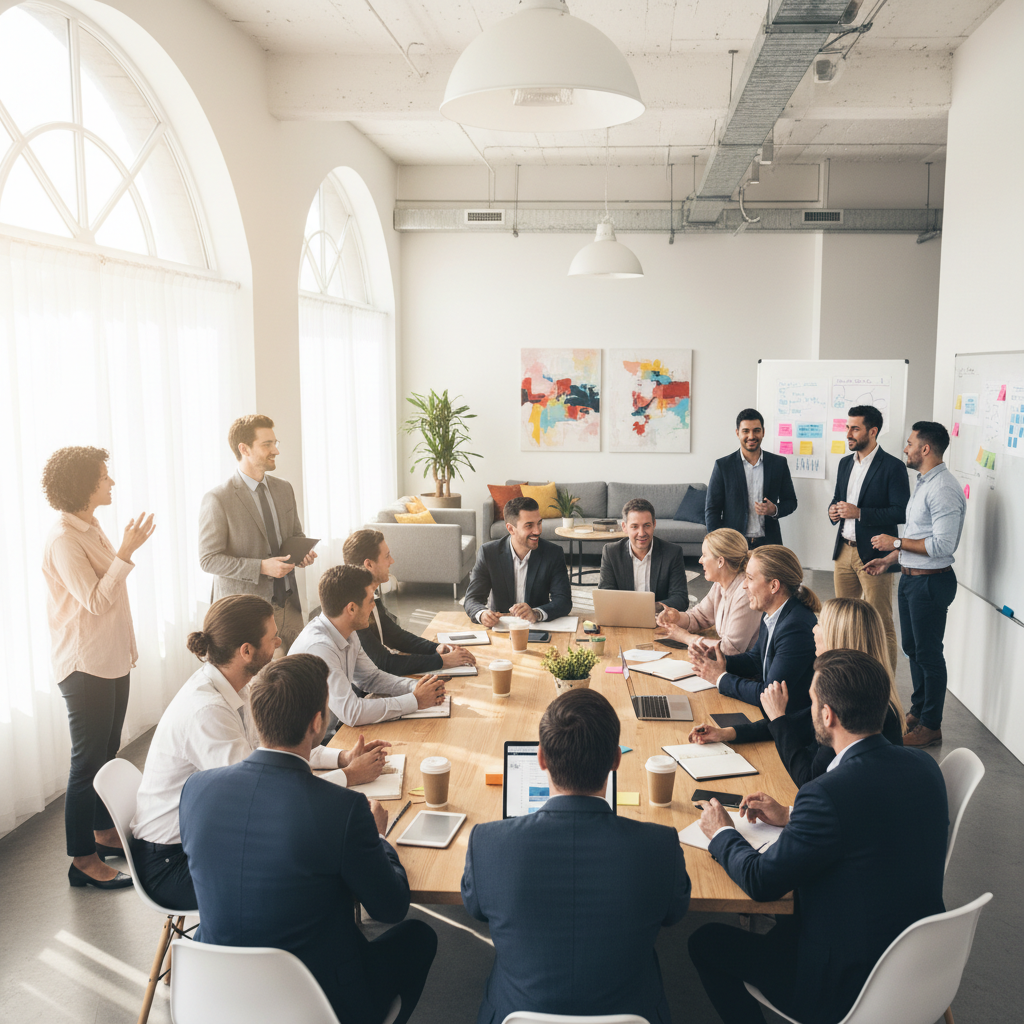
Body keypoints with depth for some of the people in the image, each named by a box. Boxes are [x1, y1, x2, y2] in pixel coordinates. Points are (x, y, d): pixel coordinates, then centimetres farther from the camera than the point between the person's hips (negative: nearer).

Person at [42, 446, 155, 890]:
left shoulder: (91, 529, 11)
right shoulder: (63, 539, -18)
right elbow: (95, 600, -23)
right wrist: (126, 552, -26)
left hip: (112, 661, 9)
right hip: (85, 666, -9)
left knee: (107, 752, 18)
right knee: (88, 760, -2)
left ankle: (103, 831, 32)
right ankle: (83, 859, 8)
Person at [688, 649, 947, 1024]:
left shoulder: (829, 793, -30)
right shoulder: (924, 765, -6)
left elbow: (760, 882, -19)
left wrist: (722, 833, 0)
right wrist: (791, 817, 13)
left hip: (847, 989, -8)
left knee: (706, 942, 9)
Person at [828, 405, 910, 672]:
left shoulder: (892, 467, -10)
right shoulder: (845, 463, 12)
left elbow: (902, 512, -15)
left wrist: (859, 513, -20)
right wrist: (833, 510, 0)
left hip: (874, 555, -7)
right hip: (844, 550, 7)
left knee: (881, 624, 0)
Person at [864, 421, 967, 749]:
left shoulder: (944, 490, -21)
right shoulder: (924, 483, 12)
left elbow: (942, 545, -26)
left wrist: (896, 542, -19)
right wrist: (889, 559, 16)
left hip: (930, 582, -10)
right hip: (911, 577, 10)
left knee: (928, 653, 1)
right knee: (912, 648, 18)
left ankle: (931, 725, 13)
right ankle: (918, 711, 33)